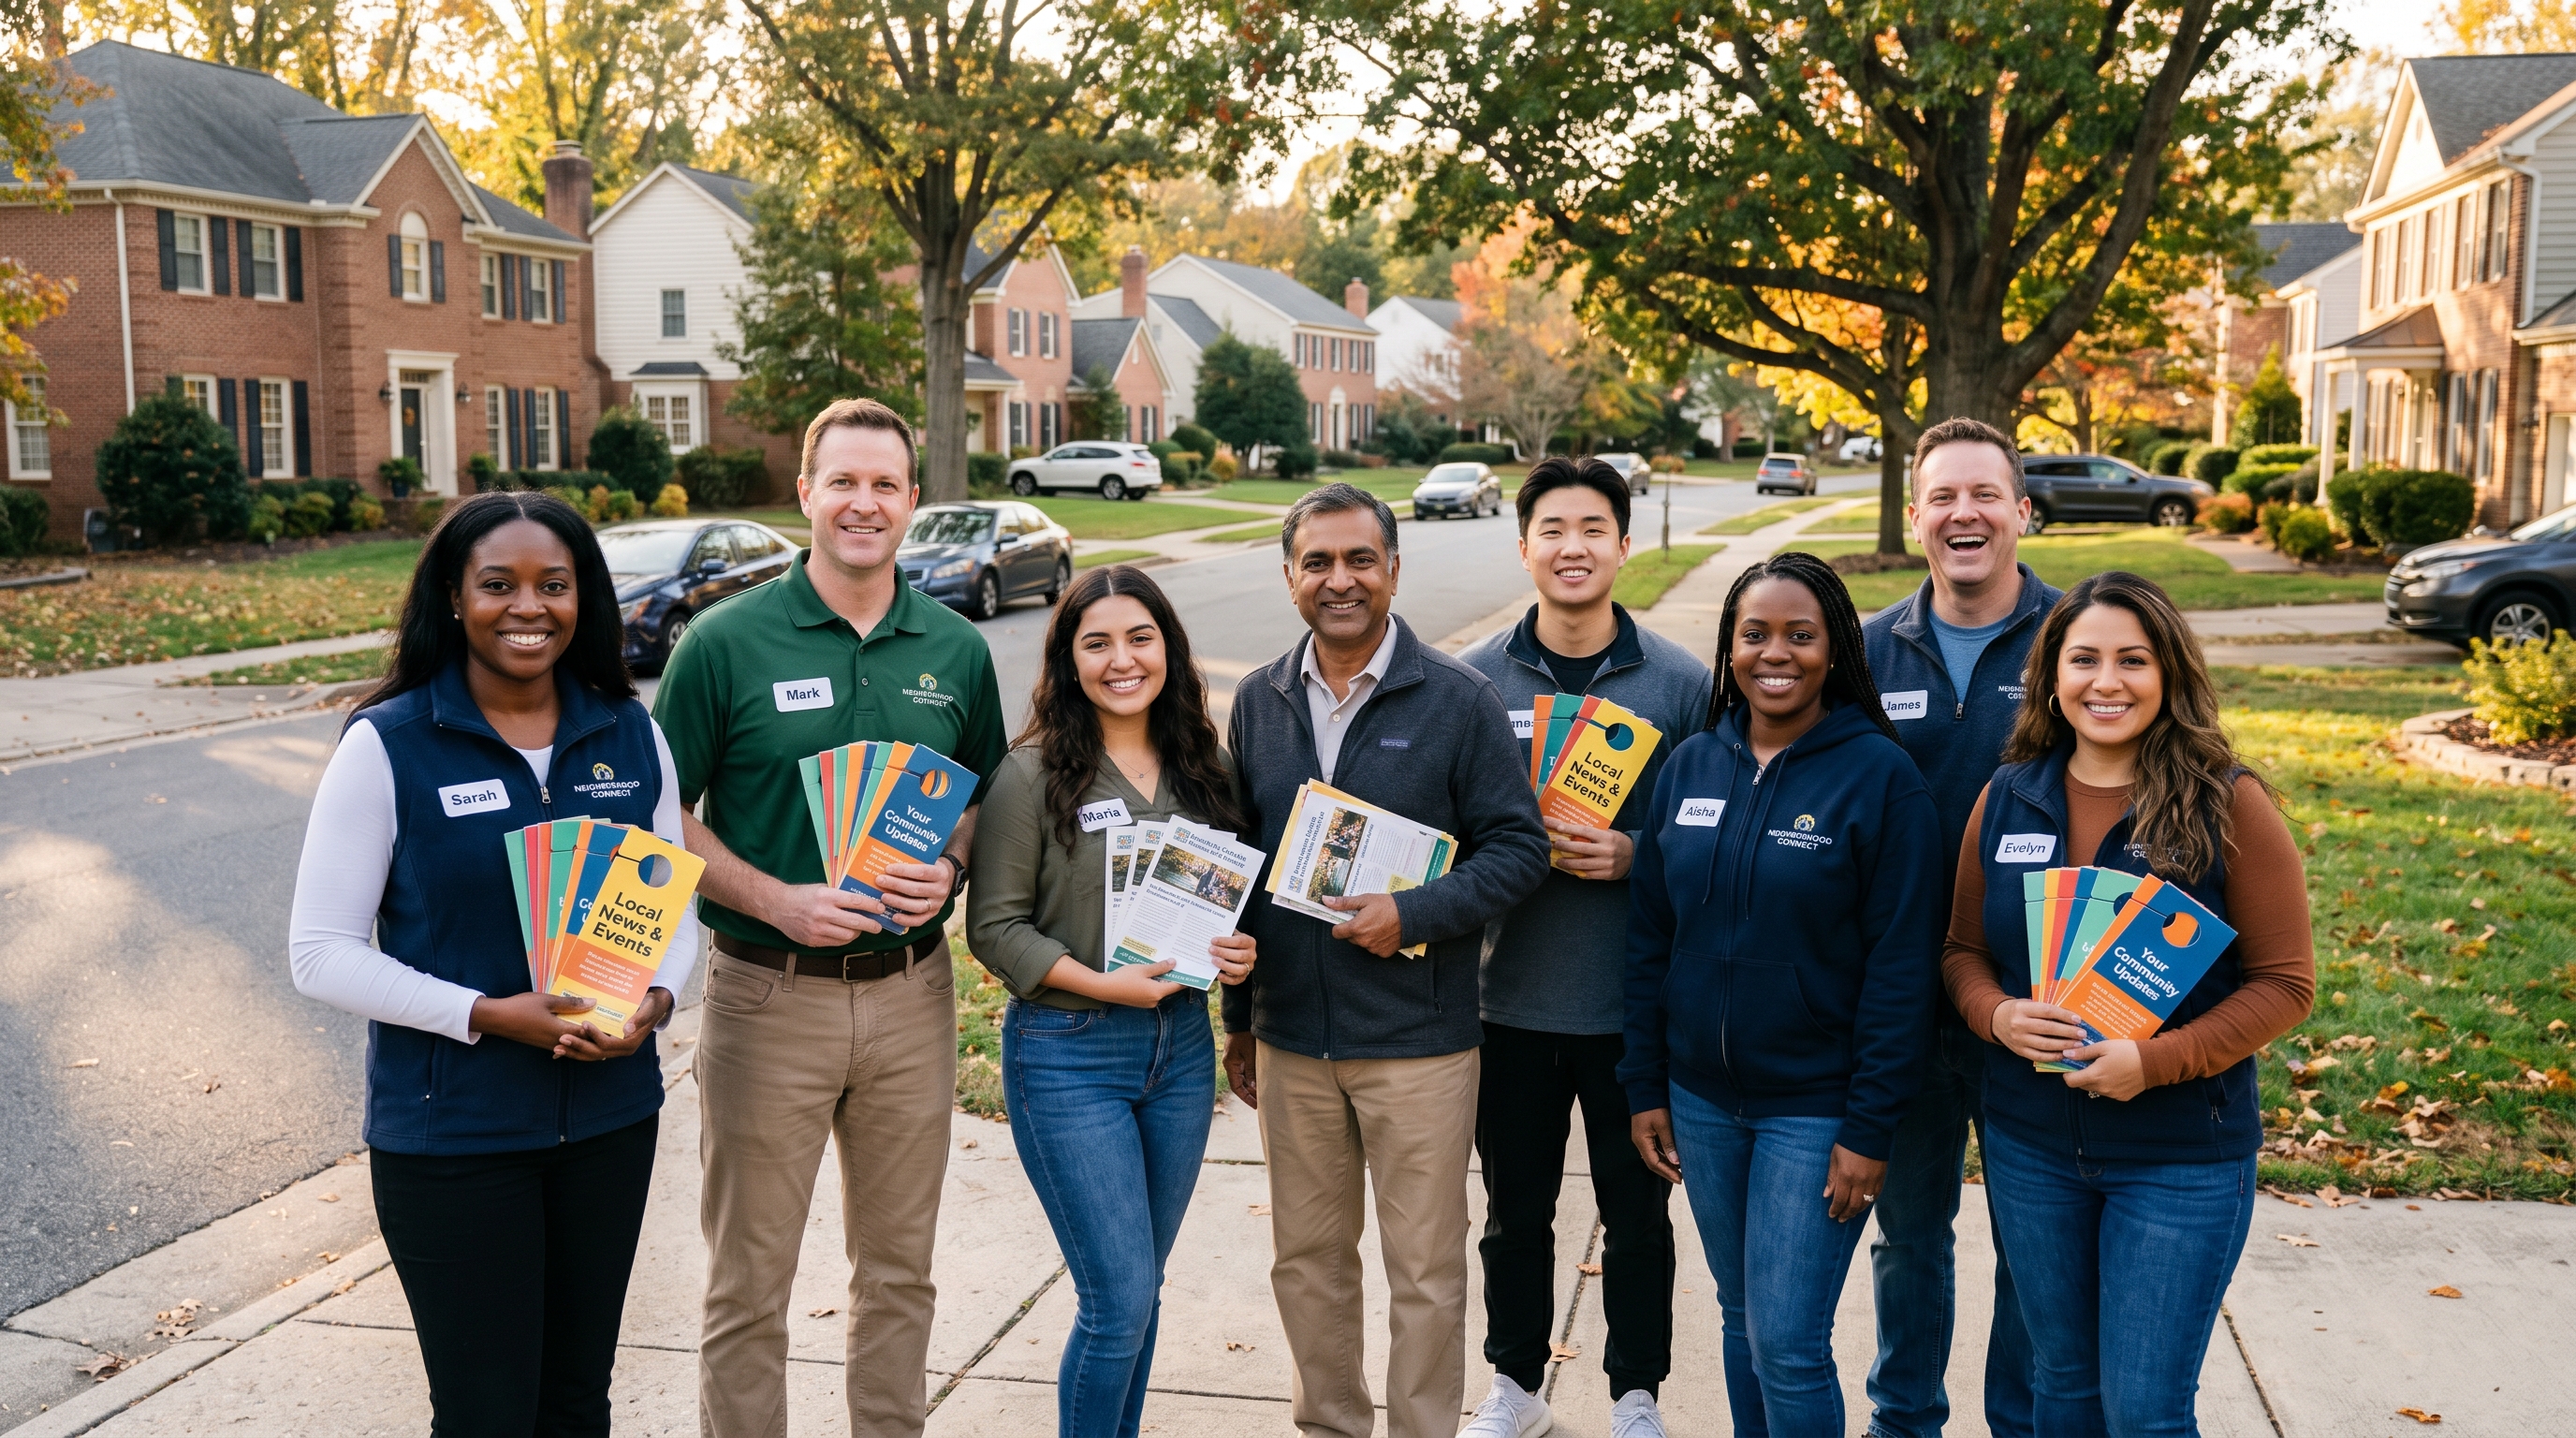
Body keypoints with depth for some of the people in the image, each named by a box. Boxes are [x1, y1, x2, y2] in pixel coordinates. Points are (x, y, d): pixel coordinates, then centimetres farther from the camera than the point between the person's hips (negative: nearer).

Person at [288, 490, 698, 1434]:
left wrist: (654, 1001, -12)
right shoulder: (385, 746, -10)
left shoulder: (631, 735, 1)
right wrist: (492, 1015, -21)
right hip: (452, 1134, -4)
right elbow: (322, 953, -10)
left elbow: (675, 903, 9)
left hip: (611, 1119, 4)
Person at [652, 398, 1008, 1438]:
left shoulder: (956, 649, 4)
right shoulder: (727, 642, -6)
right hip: (769, 994, -3)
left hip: (911, 992, 3)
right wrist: (774, 899, -17)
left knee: (899, 1267, 16)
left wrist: (950, 868, -7)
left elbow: (987, 795, 14)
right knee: (748, 1281, 7)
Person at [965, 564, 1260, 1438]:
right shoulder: (1033, 775, -10)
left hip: (1182, 1046, 5)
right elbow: (994, 928, -10)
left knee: (1139, 1288, 16)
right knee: (1119, 1300, -5)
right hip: (1069, 1055, -5)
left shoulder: (1203, 767, 6)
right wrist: (1103, 983, -20)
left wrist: (1237, 951, -4)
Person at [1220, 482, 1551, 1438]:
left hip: (1418, 1041, -4)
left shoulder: (1459, 701, -7)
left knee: (1425, 1271, 5)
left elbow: (1518, 848, -6)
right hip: (1290, 1038, 4)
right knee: (1306, 1259, 16)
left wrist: (1414, 913, -21)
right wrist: (1238, 1018, 14)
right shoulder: (1259, 704, 6)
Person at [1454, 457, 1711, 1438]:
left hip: (1635, 1004, -1)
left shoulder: (1681, 683, -4)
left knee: (1636, 1213, 13)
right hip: (1511, 997, 1)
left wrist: (1633, 854, -18)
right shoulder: (1474, 679, -1)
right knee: (1514, 1208, 16)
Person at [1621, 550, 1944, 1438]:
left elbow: (1901, 966, -12)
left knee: (1788, 1346, -2)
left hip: (1815, 1111, -4)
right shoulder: (1690, 765, 3)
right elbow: (1650, 939, 7)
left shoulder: (1880, 776, -11)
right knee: (1742, 1320, 17)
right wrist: (1645, 1088, 5)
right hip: (1702, 1101, 5)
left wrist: (1870, 1128, -14)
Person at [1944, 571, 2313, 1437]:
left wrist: (2158, 1060, -22)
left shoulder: (2229, 804, -10)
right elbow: (1964, 950, 8)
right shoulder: (2008, 797, 0)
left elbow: (2286, 981, -10)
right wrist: (1997, 1015, -14)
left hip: (2182, 1157, -3)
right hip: (2029, 1146, 4)